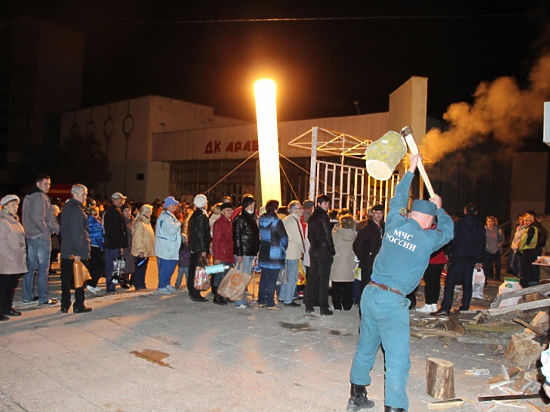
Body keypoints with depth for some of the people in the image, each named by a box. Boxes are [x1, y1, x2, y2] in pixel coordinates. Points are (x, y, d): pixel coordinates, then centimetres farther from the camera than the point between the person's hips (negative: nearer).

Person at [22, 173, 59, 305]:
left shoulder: (27, 198, 16)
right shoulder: (41, 197, -12)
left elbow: (26, 218, 18)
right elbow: (38, 218, -21)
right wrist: (52, 230, -13)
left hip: (29, 236, 9)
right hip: (41, 237, -9)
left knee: (30, 267, 13)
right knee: (43, 268, -3)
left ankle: (27, 296, 19)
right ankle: (43, 298, 0)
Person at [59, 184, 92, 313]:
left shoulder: (66, 207, 15)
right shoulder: (77, 210, -14)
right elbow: (76, 232, -20)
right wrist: (77, 252, -20)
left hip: (66, 251, 8)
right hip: (79, 251, -8)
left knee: (66, 278, 11)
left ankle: (65, 305, 17)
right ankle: (79, 305, 7)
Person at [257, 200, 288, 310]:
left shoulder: (262, 220, 5)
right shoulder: (276, 221, -14)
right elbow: (284, 238, -10)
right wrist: (283, 250, 5)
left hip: (263, 253, 6)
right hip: (274, 254, -6)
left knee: (264, 277, 15)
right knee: (272, 279, -1)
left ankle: (261, 301, 21)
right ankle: (270, 304, 3)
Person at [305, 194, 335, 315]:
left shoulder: (311, 217, 11)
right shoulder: (323, 216, -13)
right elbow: (327, 235, -14)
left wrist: (314, 245, 17)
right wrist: (332, 251, -7)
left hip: (313, 250, 7)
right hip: (323, 250, -7)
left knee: (312, 278, 11)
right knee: (324, 279, -2)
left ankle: (309, 306, 15)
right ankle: (323, 308, 1)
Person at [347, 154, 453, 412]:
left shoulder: (394, 224, 4)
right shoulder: (427, 239, -7)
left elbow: (398, 199, 23)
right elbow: (447, 230, 15)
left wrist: (410, 171, 33)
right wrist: (438, 207, 31)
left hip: (370, 293, 7)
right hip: (392, 302, -6)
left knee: (366, 346, 19)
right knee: (397, 358, 1)